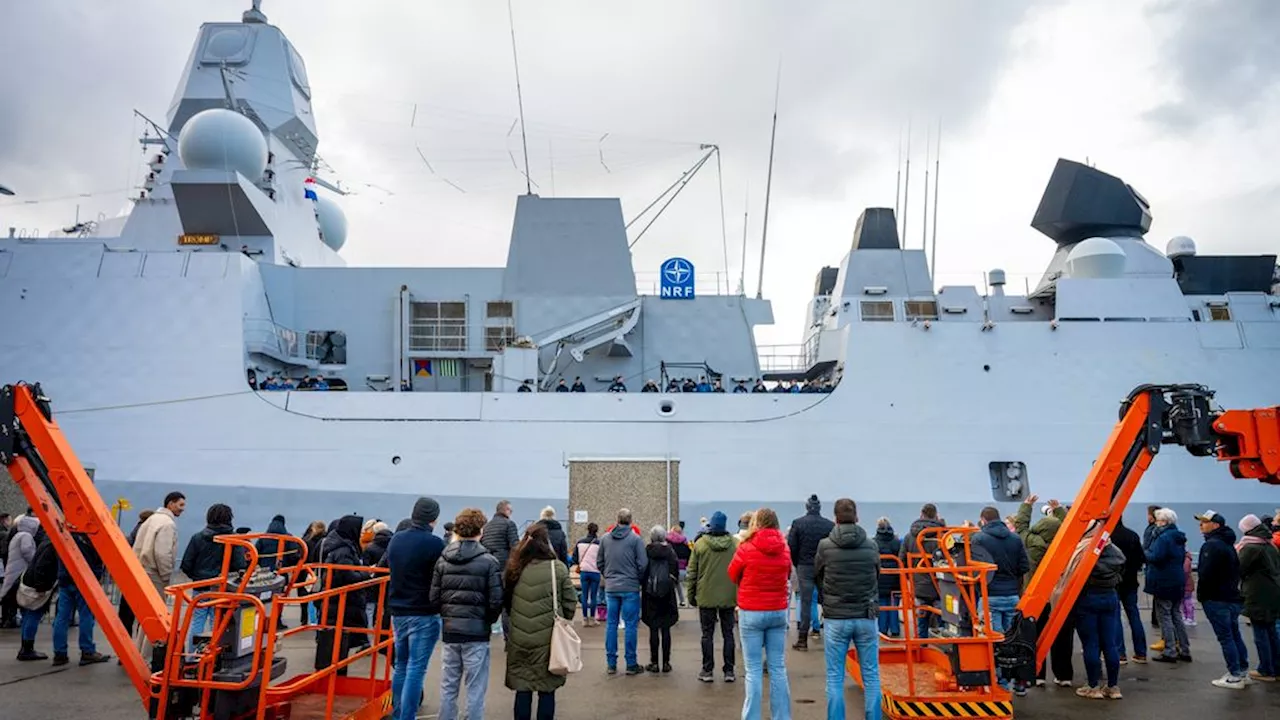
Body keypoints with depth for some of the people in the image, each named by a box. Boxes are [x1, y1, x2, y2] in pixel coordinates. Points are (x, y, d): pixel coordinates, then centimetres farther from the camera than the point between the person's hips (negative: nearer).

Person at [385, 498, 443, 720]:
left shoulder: (395, 540, 5)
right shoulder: (434, 543, -16)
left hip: (398, 612, 7)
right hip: (424, 614, -7)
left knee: (401, 666, 17)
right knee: (416, 669, -2)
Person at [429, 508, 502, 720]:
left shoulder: (443, 560, 3)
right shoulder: (488, 562, -9)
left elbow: (434, 597, 1)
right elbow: (496, 601, -11)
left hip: (449, 630, 4)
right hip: (476, 631, -4)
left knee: (448, 687, 13)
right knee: (475, 689, 4)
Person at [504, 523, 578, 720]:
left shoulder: (514, 568, -1)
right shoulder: (558, 568, -9)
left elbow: (505, 601, 10)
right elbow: (570, 604, -3)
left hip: (519, 638, 2)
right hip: (548, 638, -2)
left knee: (522, 688, 12)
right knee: (547, 689, 9)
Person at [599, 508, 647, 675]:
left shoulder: (605, 539, 3)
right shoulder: (635, 539, -8)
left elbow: (600, 563, 9)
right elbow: (642, 564, -8)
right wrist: (639, 579, 9)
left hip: (610, 588, 4)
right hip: (630, 588, -3)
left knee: (611, 624, 10)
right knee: (631, 625, 3)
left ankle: (611, 664, 14)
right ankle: (631, 664, 7)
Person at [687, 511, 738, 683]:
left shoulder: (700, 544, -6)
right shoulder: (736, 544, -5)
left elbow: (692, 572, -1)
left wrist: (691, 595, 9)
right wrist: (740, 596, 9)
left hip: (706, 597, -1)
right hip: (729, 597, 1)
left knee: (707, 634, 8)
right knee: (728, 634, 10)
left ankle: (708, 671, 12)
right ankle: (729, 671, 13)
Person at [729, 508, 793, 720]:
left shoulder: (746, 549, -10)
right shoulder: (784, 549, 0)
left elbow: (733, 576, 4)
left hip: (751, 613, -3)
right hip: (778, 612, 4)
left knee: (754, 670, 2)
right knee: (778, 668, 10)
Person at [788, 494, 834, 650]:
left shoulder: (797, 523, -5)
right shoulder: (830, 525, -4)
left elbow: (791, 547, -6)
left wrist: (797, 564, 9)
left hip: (804, 567, 0)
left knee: (805, 602, 3)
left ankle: (802, 639, 4)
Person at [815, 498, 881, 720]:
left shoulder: (825, 546, -7)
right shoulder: (872, 546, -1)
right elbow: (877, 577, 12)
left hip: (835, 618, -2)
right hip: (866, 617, 2)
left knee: (835, 677, 5)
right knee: (871, 676, 10)